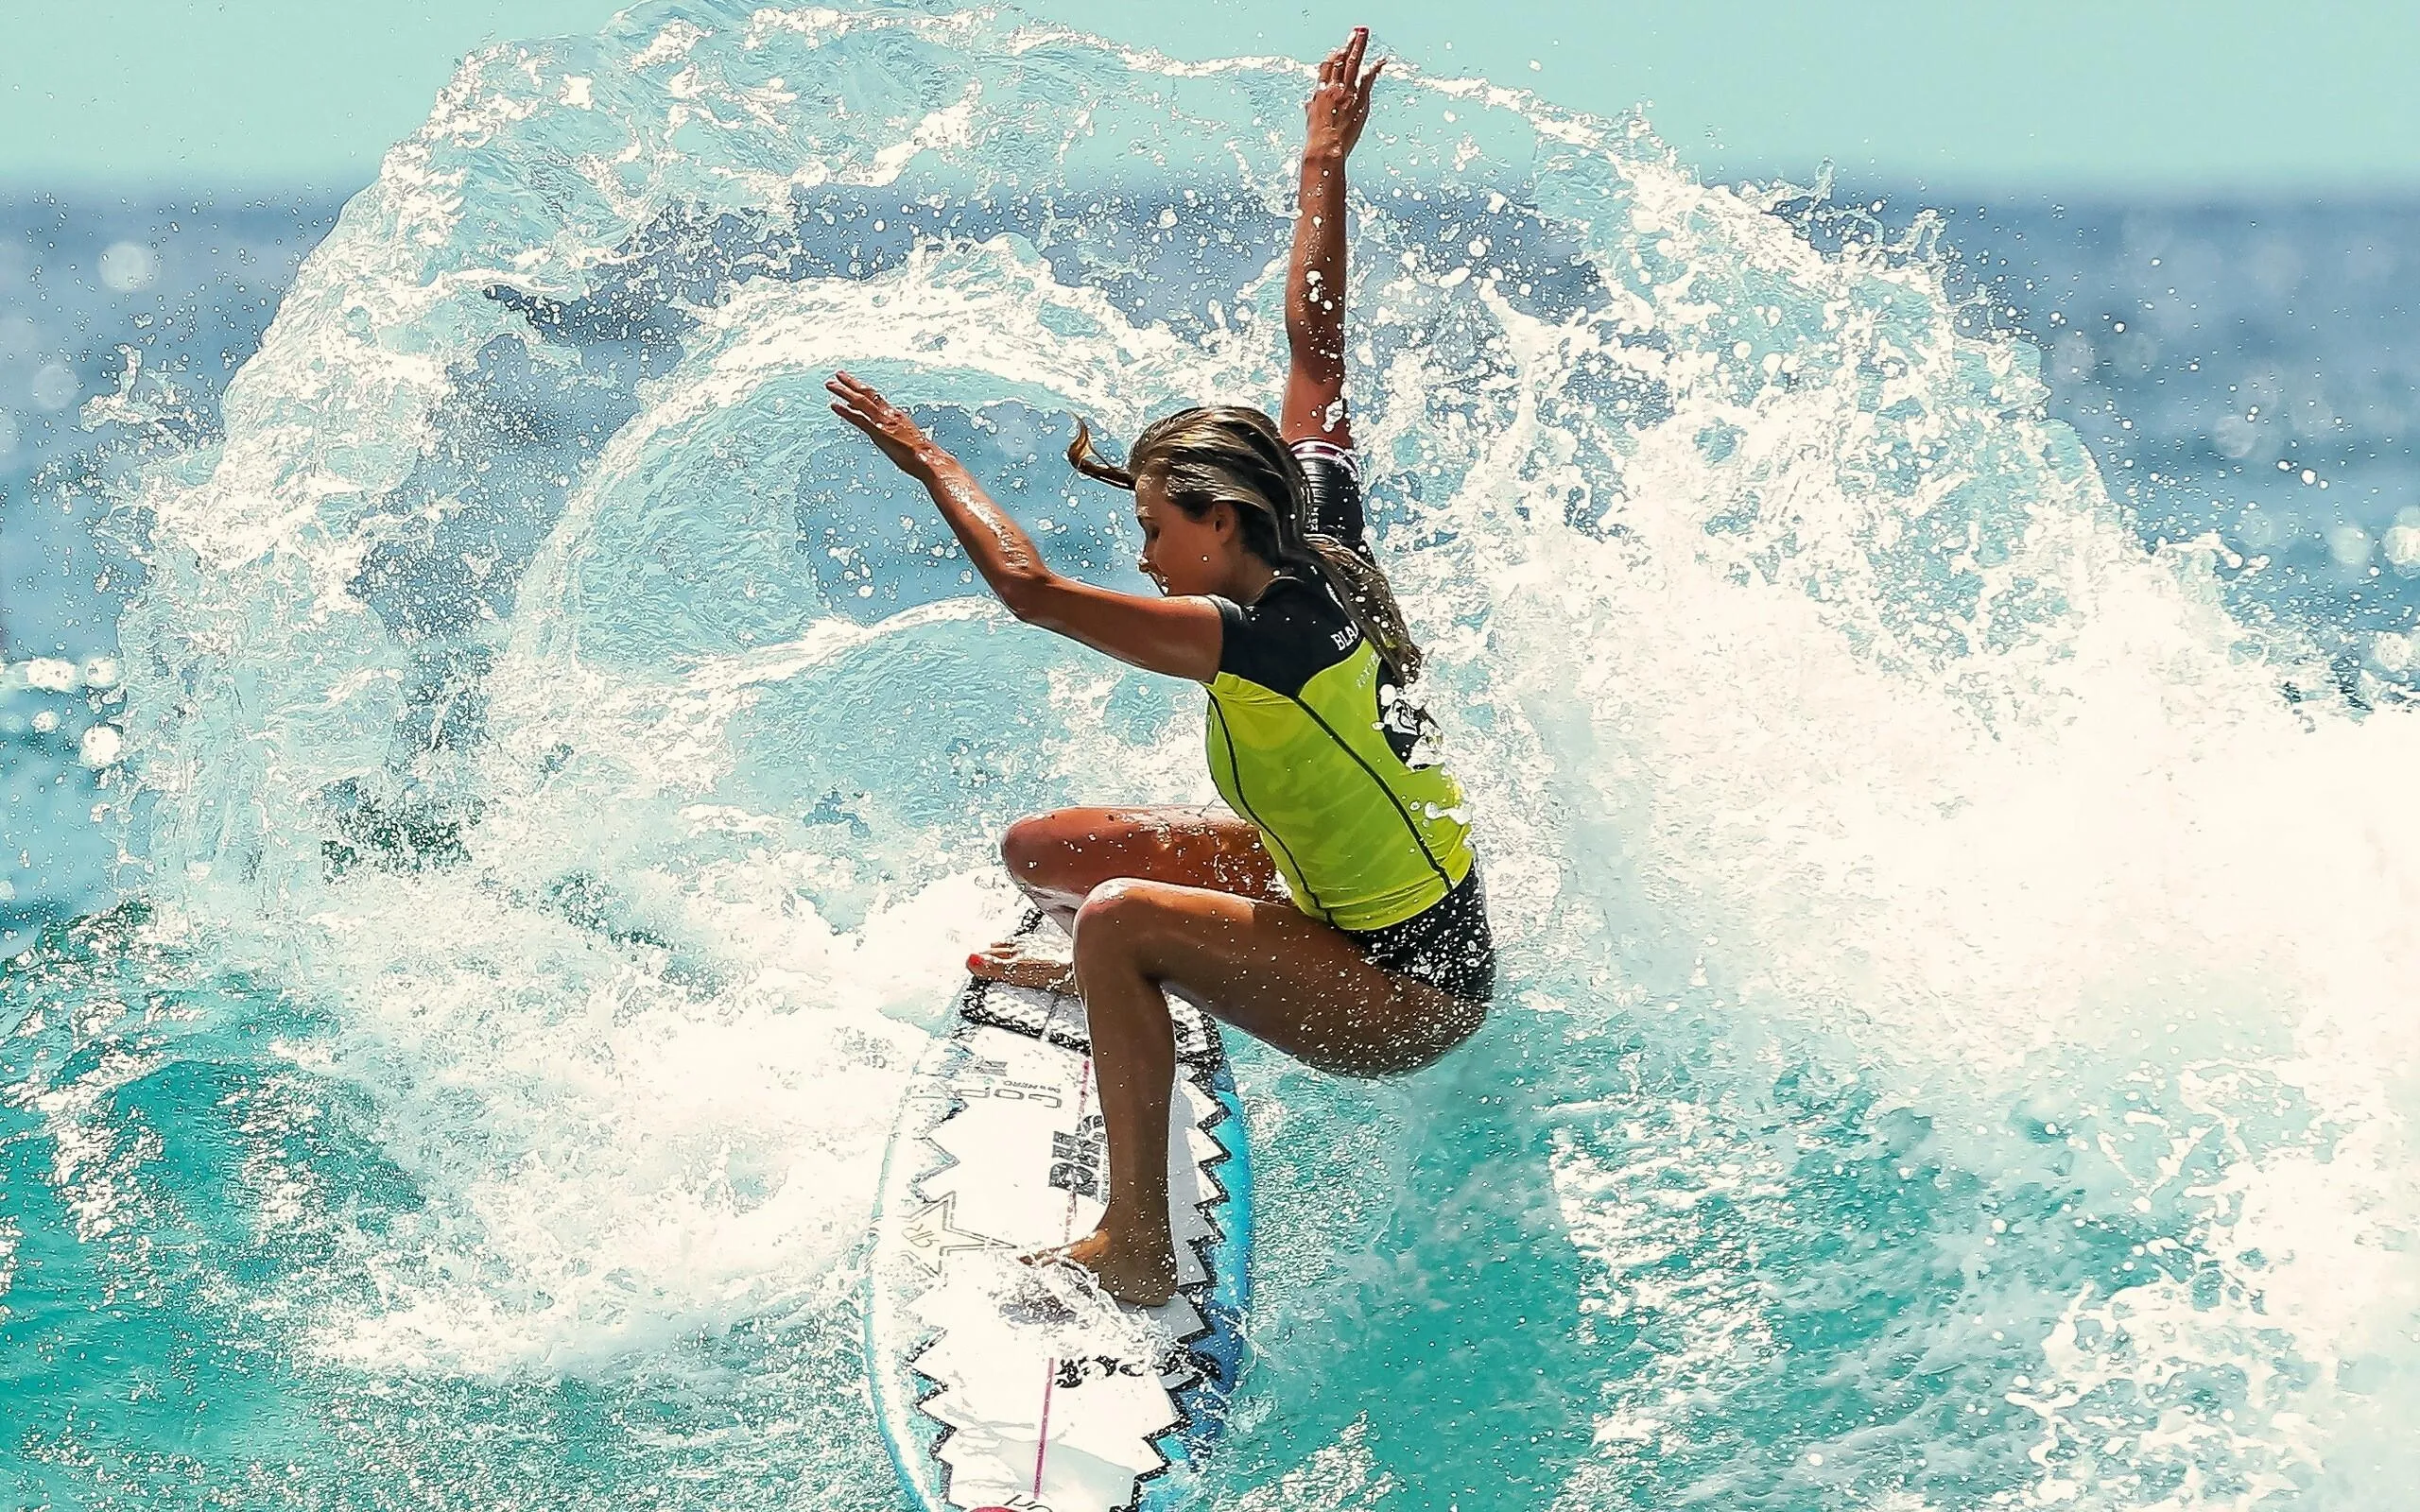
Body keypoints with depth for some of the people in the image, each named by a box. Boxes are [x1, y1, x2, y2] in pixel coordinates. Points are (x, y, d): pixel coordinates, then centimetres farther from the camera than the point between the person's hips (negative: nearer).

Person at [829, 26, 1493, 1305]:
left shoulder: (1262, 633, -26)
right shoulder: (1325, 549, -2)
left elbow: (1029, 587, -29)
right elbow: (1315, 345, 10)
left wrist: (927, 459, -16)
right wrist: (1324, 167, 18)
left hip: (1410, 1000, -9)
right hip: (1370, 915, 9)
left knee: (1122, 918, -33)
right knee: (1039, 850, 8)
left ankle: (1136, 1249, -32)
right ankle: (1121, 982, 39)